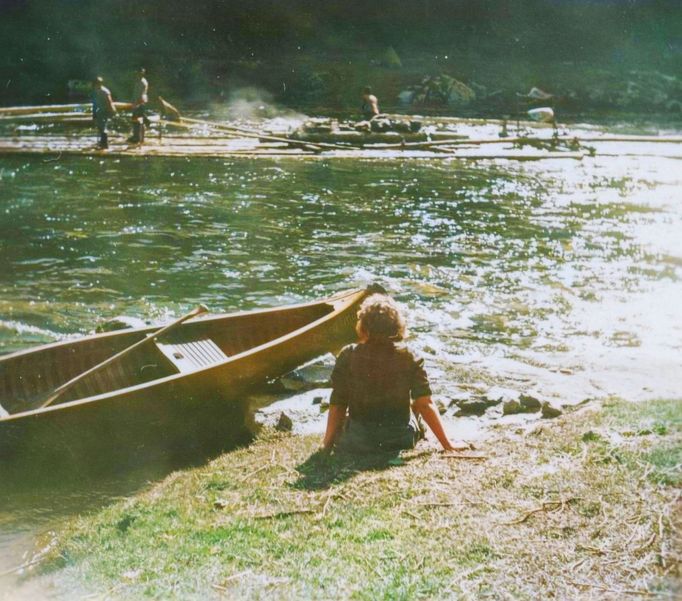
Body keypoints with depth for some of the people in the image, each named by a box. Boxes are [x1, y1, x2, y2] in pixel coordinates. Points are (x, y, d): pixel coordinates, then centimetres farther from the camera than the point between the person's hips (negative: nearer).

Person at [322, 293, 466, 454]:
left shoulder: (348, 357, -10)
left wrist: (327, 444, 5)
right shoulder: (408, 358, -8)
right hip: (402, 440, 0)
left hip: (356, 445, 0)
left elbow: (337, 406, -7)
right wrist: (447, 444, -7)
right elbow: (425, 405, -12)